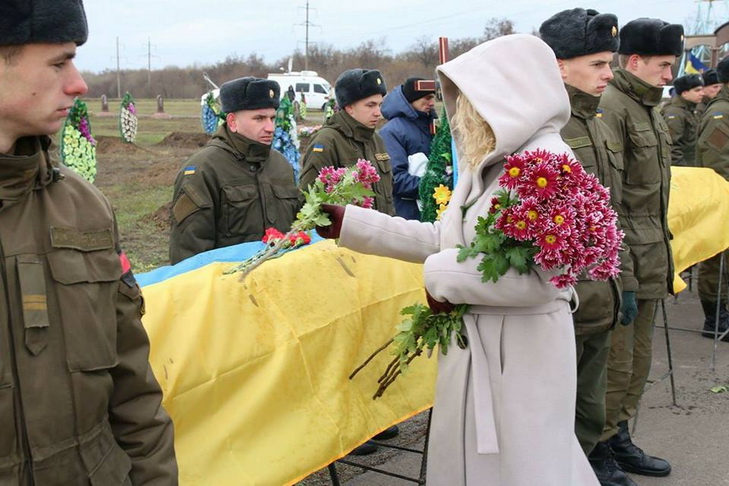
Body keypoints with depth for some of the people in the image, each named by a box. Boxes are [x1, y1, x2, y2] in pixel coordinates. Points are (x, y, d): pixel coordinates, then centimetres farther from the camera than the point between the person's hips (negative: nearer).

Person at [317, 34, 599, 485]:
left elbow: (541, 280, -25)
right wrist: (352, 223, 9)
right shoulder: (489, 164, 9)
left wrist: (443, 278, -15)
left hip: (522, 352, -8)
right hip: (473, 343, 8)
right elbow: (444, 239, 11)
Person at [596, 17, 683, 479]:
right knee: (616, 361, -2)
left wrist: (663, 253, 21)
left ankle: (618, 437, 30)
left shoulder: (650, 108, 17)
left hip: (651, 255, 10)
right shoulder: (609, 107, -15)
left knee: (638, 357, 17)